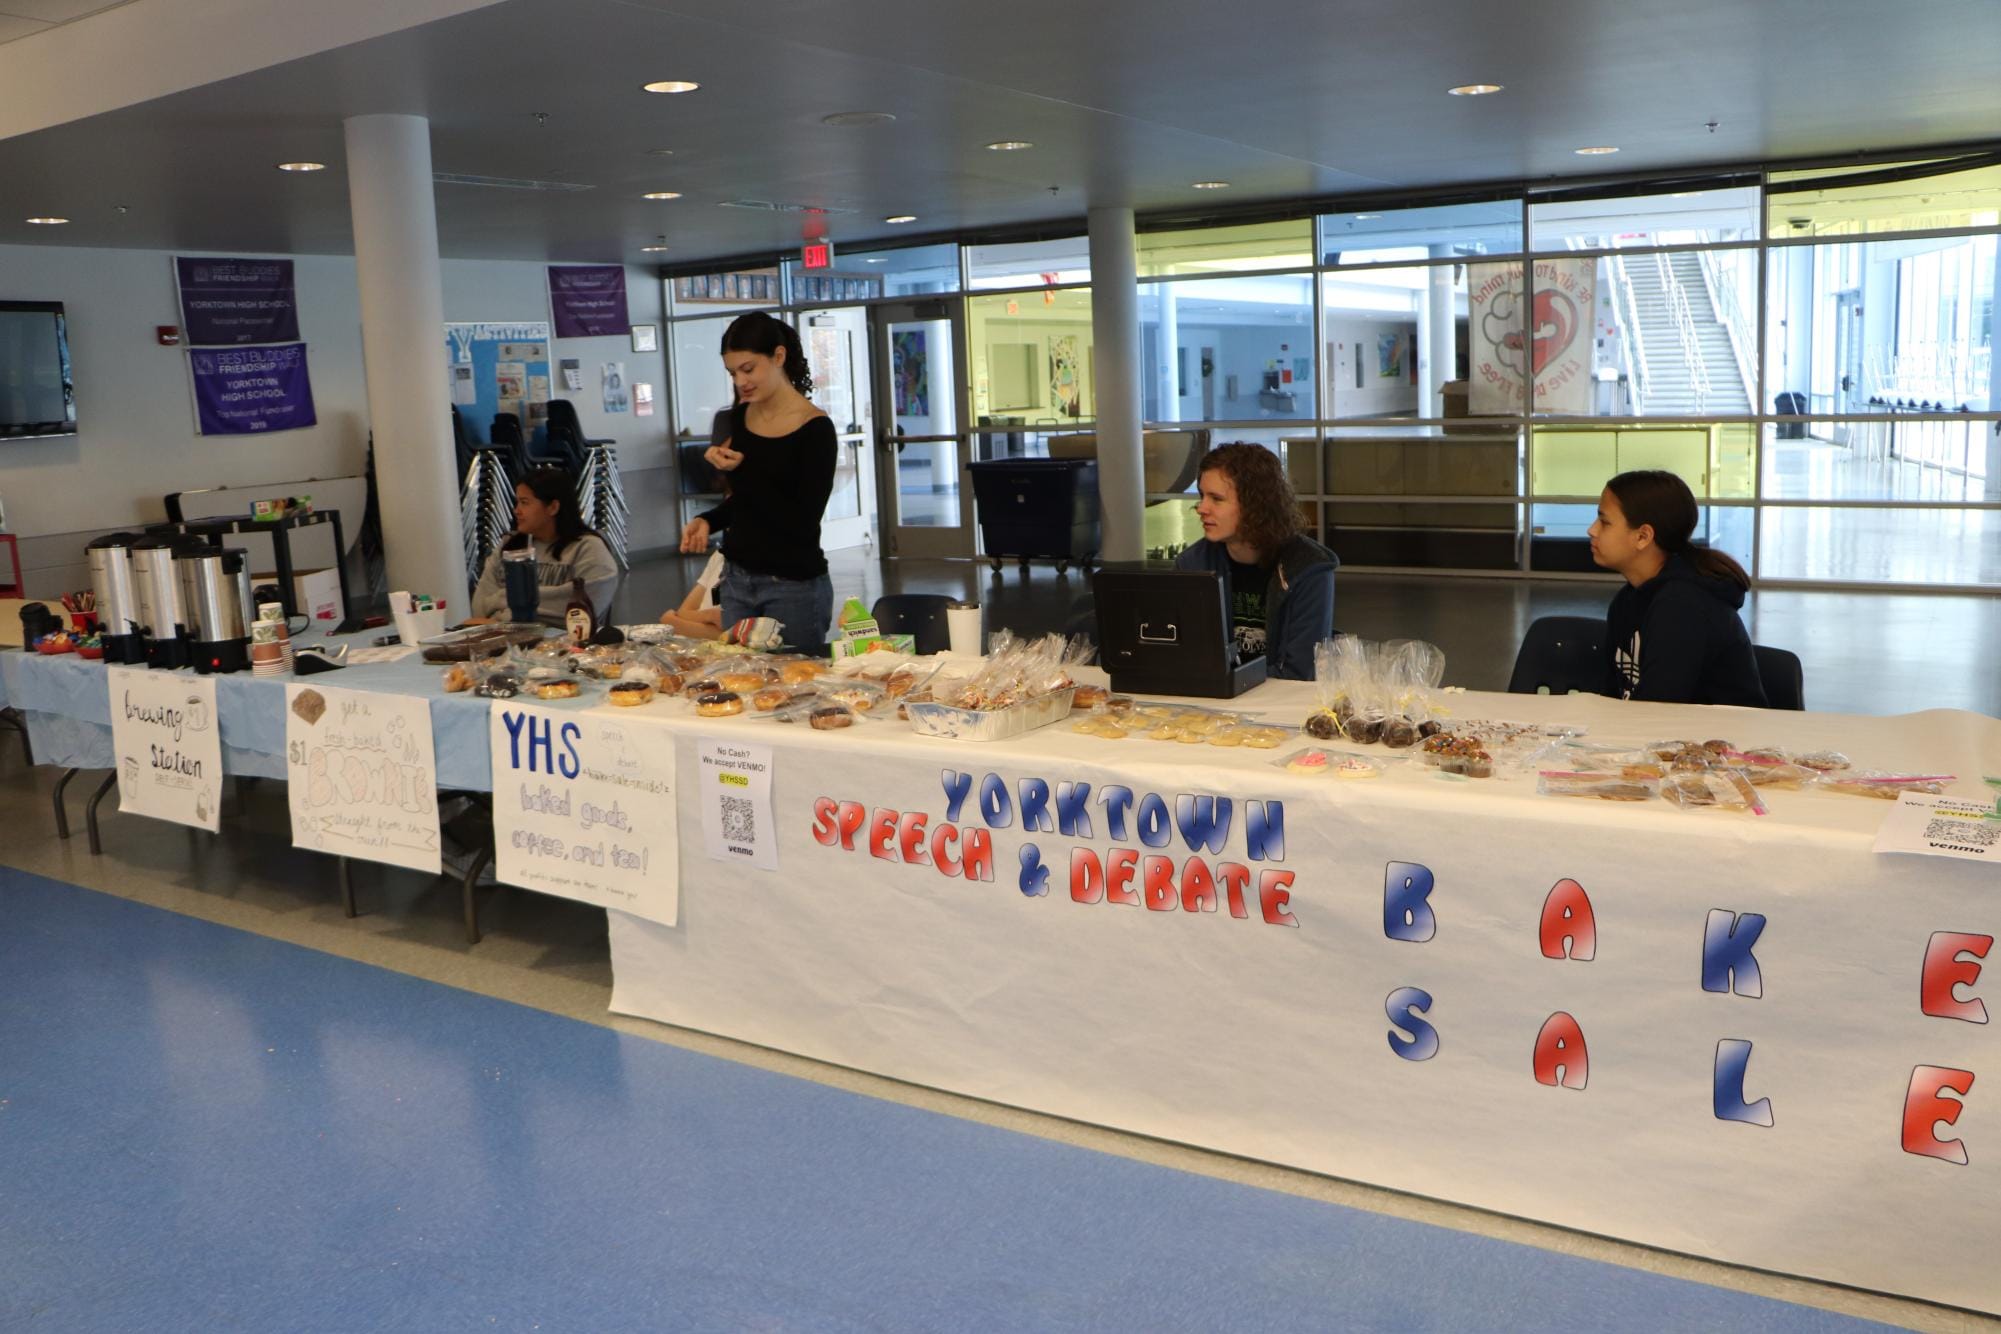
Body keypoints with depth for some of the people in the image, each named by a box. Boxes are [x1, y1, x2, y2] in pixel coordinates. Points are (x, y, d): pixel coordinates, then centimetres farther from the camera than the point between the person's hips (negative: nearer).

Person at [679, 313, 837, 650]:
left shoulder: (815, 429, -13)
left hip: (794, 588, -6)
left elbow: (802, 521, -17)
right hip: (738, 580, 6)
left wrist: (740, 469, -19)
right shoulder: (740, 416, 6)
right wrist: (708, 521, 1)